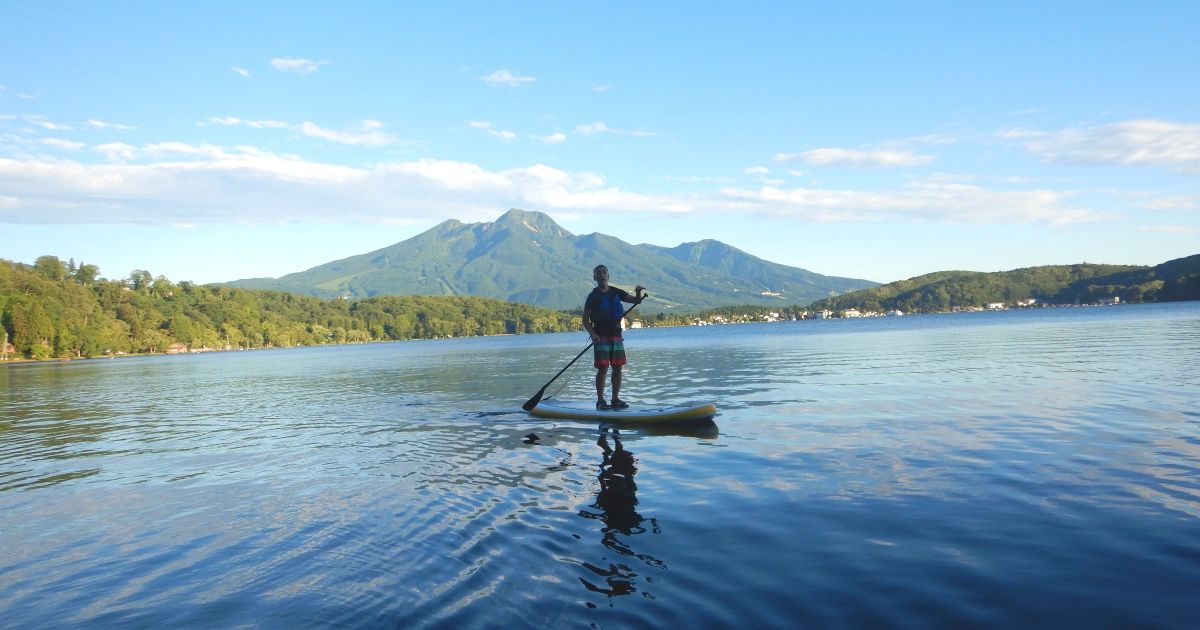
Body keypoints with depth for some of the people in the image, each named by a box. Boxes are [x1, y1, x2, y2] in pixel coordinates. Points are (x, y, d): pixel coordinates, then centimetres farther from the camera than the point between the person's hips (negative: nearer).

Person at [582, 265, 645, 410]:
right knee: (603, 369, -8)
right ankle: (600, 400, -3)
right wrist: (592, 334, -17)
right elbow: (585, 319, -2)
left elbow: (636, 301, 10)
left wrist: (638, 293, -13)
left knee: (617, 368, 4)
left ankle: (615, 399, 12)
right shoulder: (593, 296, 0)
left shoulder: (616, 293, 12)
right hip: (601, 337, -4)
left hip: (616, 336, 5)